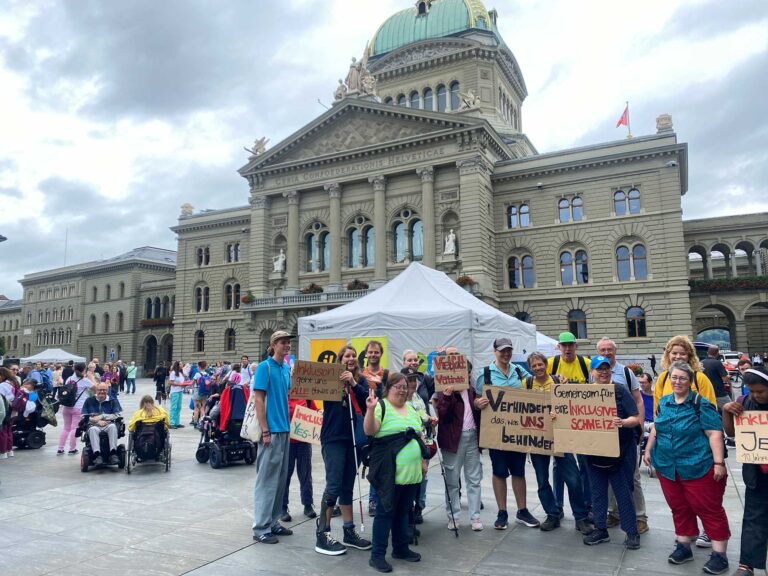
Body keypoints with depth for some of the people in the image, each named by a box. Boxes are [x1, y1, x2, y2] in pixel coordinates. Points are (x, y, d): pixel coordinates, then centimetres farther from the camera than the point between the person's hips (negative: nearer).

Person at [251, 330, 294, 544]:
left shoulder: (286, 368, 11)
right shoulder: (264, 367, -10)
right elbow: (258, 400, -13)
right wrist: (265, 431, -16)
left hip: (284, 429, 8)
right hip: (271, 430, -8)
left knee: (280, 478, 14)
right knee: (266, 479, -1)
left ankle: (273, 522, 25)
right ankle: (261, 528, 8)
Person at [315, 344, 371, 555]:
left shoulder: (360, 380, 8)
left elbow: (367, 401, -7)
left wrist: (353, 383, -19)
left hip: (354, 437, 4)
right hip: (333, 437, -4)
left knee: (347, 486, 13)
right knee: (334, 486, -5)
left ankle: (349, 532, 22)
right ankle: (322, 536, 5)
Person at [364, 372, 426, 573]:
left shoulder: (411, 409, 14)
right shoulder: (381, 406, -8)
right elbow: (369, 431, -20)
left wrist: (423, 460, 14)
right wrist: (370, 409, -34)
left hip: (412, 472, 7)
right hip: (390, 473, -7)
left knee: (403, 511, 17)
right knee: (386, 511, 0)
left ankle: (401, 548, 31)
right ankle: (377, 555, 9)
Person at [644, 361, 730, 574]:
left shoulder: (701, 404, -10)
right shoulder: (663, 402, 8)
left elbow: (714, 433, -14)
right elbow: (656, 429, 19)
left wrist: (719, 462, -19)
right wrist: (648, 450, 18)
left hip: (699, 468, -5)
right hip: (667, 468, 6)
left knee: (709, 510, 3)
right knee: (679, 508, 15)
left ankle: (719, 554, 14)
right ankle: (683, 547, 28)